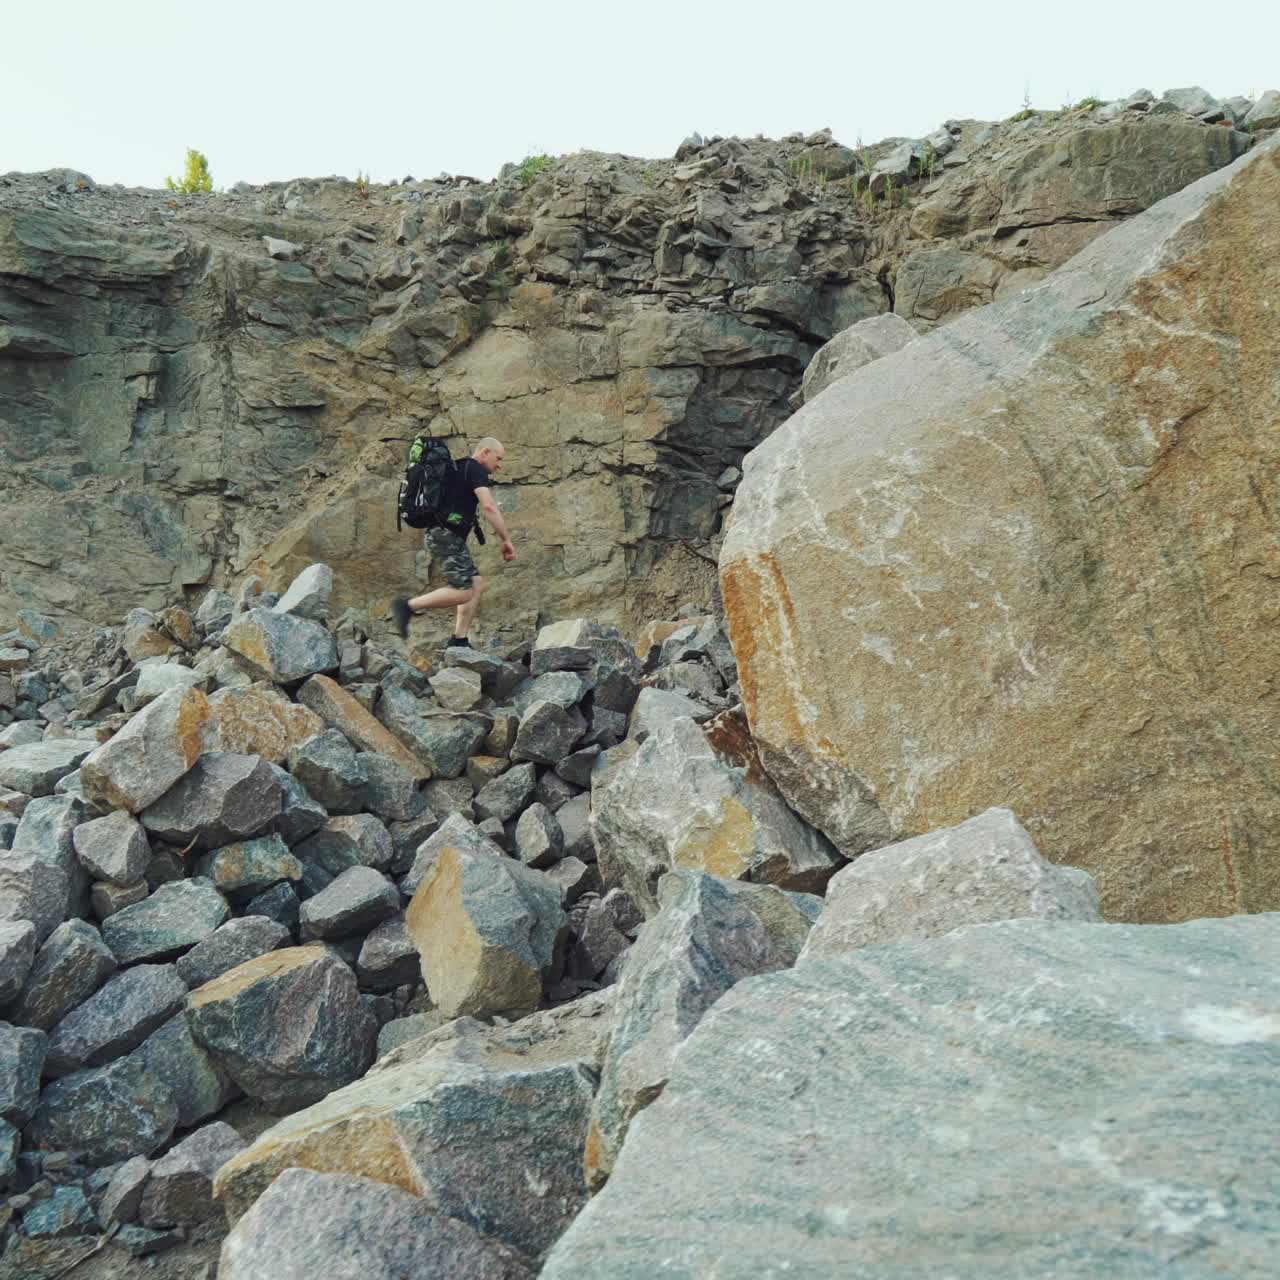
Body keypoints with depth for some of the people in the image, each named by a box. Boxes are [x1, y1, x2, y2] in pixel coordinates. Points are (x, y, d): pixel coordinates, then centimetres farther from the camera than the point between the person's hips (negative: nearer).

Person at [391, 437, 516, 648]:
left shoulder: (460, 470, 24)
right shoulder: (476, 470, -7)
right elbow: (488, 507, -19)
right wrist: (506, 539, -15)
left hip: (446, 535, 10)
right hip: (446, 534, -10)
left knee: (477, 584, 6)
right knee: (463, 591, -15)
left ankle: (459, 641, 3)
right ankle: (409, 605, -13)